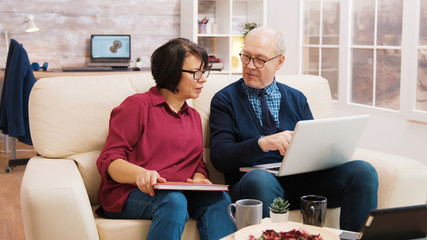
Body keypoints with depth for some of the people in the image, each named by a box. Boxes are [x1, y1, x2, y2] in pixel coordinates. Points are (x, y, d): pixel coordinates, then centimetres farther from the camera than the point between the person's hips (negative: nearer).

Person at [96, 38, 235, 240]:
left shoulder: (193, 116, 25)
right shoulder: (138, 105, 2)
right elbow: (109, 161, -6)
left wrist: (199, 178, -5)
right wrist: (140, 174, -28)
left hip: (180, 193, 5)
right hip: (130, 194, -5)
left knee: (219, 199, -25)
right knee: (173, 201, -36)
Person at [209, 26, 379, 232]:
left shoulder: (297, 99, 21)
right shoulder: (224, 100, 9)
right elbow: (219, 156, -5)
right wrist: (262, 143, -22)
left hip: (301, 180, 4)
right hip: (254, 183, -4)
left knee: (363, 171, -20)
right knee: (259, 179, -40)